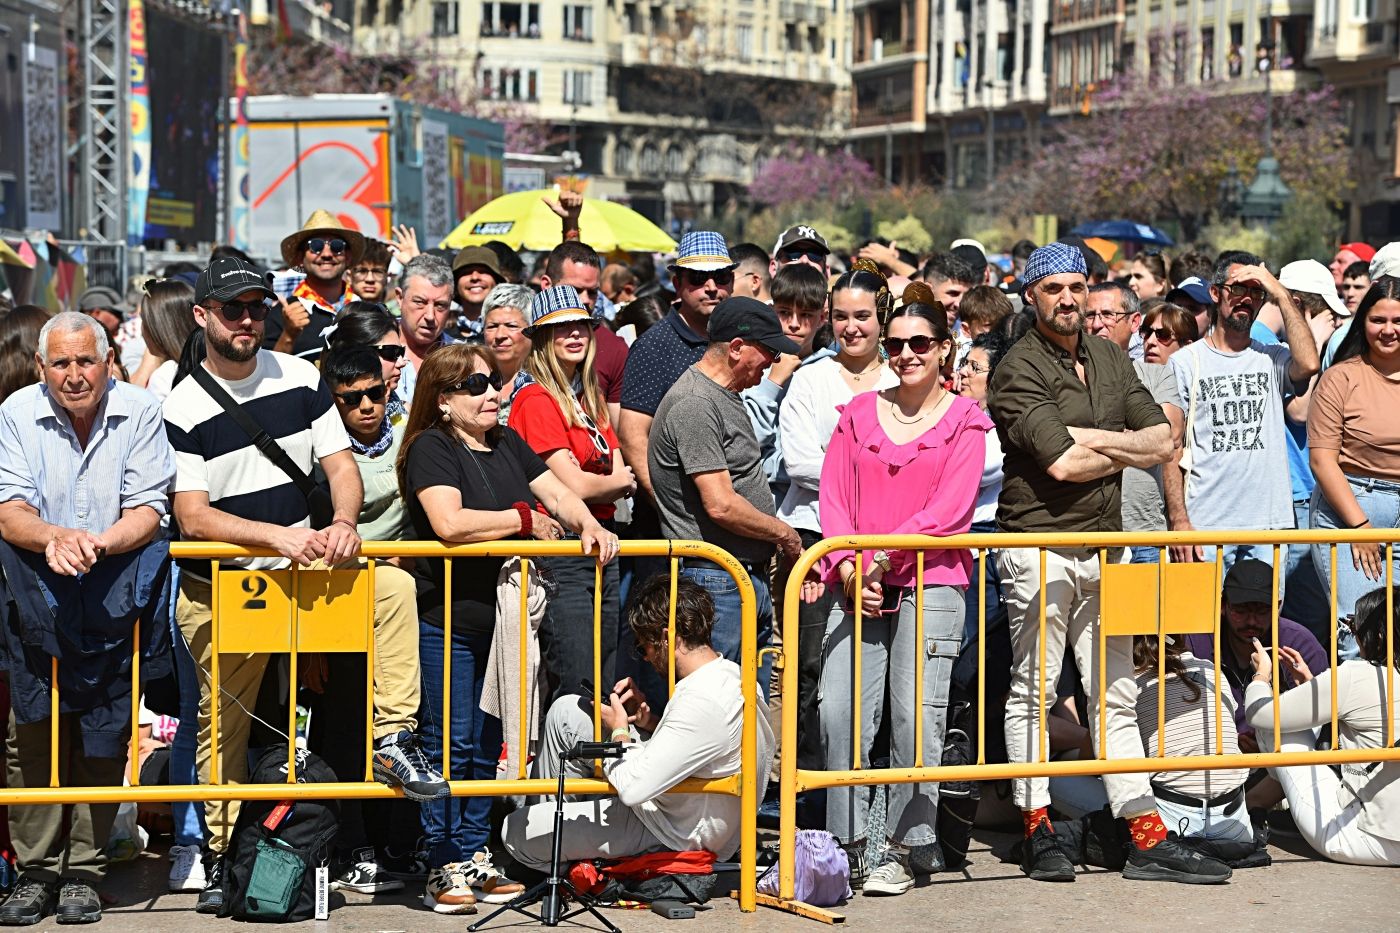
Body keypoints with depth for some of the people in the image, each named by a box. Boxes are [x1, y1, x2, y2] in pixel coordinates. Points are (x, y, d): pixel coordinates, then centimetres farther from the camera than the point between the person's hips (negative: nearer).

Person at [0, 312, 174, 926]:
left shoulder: (140, 413, -5)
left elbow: (148, 512, -9)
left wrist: (99, 542, -30)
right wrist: (53, 537, -32)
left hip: (113, 597, -1)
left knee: (103, 735, -5)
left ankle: (83, 871, 5)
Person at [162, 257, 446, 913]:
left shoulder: (301, 378, 5)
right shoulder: (183, 408, -8)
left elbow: (340, 464, 4)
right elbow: (193, 518, -13)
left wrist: (343, 522, -17)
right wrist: (277, 535, -26)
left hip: (305, 564, 3)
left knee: (394, 586, -21)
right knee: (224, 722, 2)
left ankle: (394, 739, -20)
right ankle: (222, 854, 17)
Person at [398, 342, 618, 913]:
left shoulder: (507, 444, 13)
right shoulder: (431, 449, -11)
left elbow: (555, 492, 12)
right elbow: (450, 522, -25)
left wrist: (589, 526, -10)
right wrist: (526, 520, -13)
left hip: (502, 619, 7)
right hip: (446, 623, -7)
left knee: (487, 745, 11)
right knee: (450, 743, -5)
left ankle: (476, 859, 19)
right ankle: (443, 870, 1)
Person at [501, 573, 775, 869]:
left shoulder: (703, 702, -34)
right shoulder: (730, 671, -3)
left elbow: (633, 788, -34)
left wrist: (620, 732, -14)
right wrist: (649, 721, 0)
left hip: (675, 834, -10)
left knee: (516, 831, -4)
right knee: (565, 711, 11)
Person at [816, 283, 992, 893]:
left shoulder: (964, 420, 6)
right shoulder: (859, 413, 15)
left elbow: (950, 508, -5)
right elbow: (834, 496, 9)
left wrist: (884, 554, -13)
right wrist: (848, 566, -6)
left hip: (929, 583, -3)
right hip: (857, 586, 3)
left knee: (916, 716, -7)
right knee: (839, 712, -7)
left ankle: (906, 848, 4)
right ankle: (849, 843, 3)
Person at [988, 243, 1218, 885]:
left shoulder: (1111, 360, 14)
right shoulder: (1019, 370, -8)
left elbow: (1161, 442, 6)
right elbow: (1062, 463, -17)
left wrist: (1090, 439, -7)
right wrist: (1122, 449, -2)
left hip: (1105, 546, 6)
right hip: (1038, 545, -6)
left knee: (1116, 695, 7)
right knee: (1033, 690, 0)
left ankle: (1147, 839, 7)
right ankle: (1038, 832, 8)